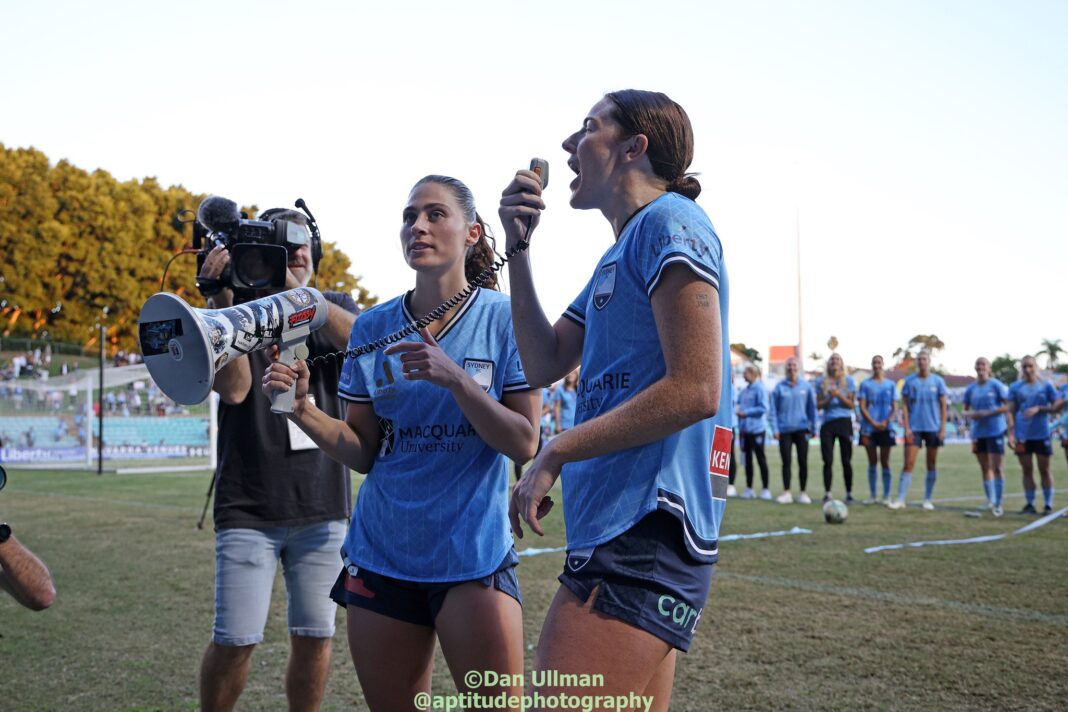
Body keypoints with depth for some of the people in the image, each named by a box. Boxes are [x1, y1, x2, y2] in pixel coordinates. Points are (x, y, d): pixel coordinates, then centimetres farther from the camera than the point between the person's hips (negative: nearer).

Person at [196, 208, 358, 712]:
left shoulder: (335, 309, 9)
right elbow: (233, 387, -13)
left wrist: (295, 290, -21)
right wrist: (222, 298, -16)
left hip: (320, 505, 2)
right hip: (249, 507, -2)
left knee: (314, 637, 6)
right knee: (235, 641, -3)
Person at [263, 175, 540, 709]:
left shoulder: (504, 319, -5)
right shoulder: (373, 328, 3)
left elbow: (524, 444, -9)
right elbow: (363, 453, 4)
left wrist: (454, 378, -21)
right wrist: (302, 410, -12)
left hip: (474, 554, -3)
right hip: (381, 554, 3)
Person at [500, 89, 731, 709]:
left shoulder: (669, 221, -9)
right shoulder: (620, 254, 22)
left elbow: (695, 390, -19)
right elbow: (544, 364, 21)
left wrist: (556, 454, -13)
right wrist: (519, 246, 15)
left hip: (647, 525, -10)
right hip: (627, 525, 10)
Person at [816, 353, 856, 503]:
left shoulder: (848, 381, 6)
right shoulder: (821, 382, 8)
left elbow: (851, 404, 1)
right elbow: (819, 405, 6)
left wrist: (838, 395, -14)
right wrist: (829, 398, -12)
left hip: (844, 422, -1)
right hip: (827, 423, 1)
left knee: (846, 461, 0)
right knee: (828, 461, -2)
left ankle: (849, 494, 8)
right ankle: (827, 494, 2)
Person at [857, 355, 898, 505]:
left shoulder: (890, 384, 7)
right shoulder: (866, 384, 4)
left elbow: (895, 408, 5)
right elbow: (862, 407, -1)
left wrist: (887, 421, -14)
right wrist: (873, 423, -14)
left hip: (885, 428, 0)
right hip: (869, 428, 0)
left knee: (885, 462, 1)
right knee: (872, 462, 4)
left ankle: (886, 496, 6)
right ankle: (873, 495, 10)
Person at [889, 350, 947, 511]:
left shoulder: (938, 381, 3)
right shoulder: (909, 381, 3)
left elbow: (943, 405, 4)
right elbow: (905, 405, 2)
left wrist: (943, 428, -3)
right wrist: (906, 427, -6)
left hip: (933, 428, 1)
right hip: (914, 428, -1)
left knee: (932, 464, 6)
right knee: (908, 463, -8)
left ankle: (927, 500, 16)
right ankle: (900, 499, -6)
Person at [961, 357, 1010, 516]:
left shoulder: (996, 385, -4)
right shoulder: (971, 388, 9)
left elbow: (1006, 407, -7)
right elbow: (965, 410, 16)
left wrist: (988, 413, -17)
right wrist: (970, 414, -6)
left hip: (995, 431, -5)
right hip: (978, 433, 5)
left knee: (996, 467, -8)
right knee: (985, 467, 11)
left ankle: (998, 504, -3)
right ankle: (990, 500, 21)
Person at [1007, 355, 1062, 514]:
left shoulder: (1046, 385, 2)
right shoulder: (1015, 387, 4)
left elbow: (1056, 407, 0)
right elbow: (1011, 411, 4)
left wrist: (1038, 408, -15)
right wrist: (1011, 434, -3)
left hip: (1042, 434, -1)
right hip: (1022, 435, 1)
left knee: (1044, 470, 4)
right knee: (1027, 470, 5)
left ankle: (1049, 505, 12)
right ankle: (1030, 504, 12)